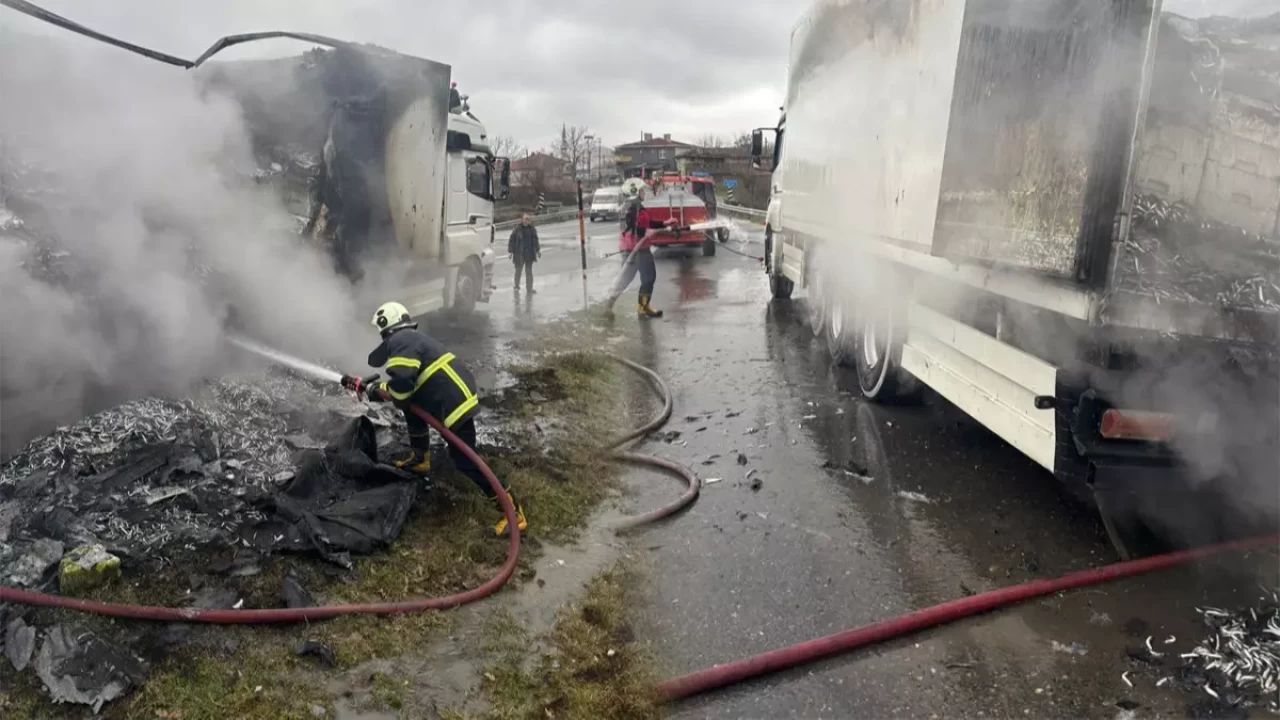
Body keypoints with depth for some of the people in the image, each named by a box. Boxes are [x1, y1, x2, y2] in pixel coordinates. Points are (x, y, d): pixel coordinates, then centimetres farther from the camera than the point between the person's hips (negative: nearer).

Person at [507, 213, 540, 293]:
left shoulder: (532, 229, 4)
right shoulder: (517, 229, -8)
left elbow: (535, 241, 15)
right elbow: (511, 241, -5)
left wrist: (538, 250, 12)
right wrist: (510, 252, -8)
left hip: (529, 254, 2)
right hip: (519, 254, -2)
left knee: (529, 271, 2)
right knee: (518, 270, 10)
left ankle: (529, 288, 5)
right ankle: (516, 287, 28)